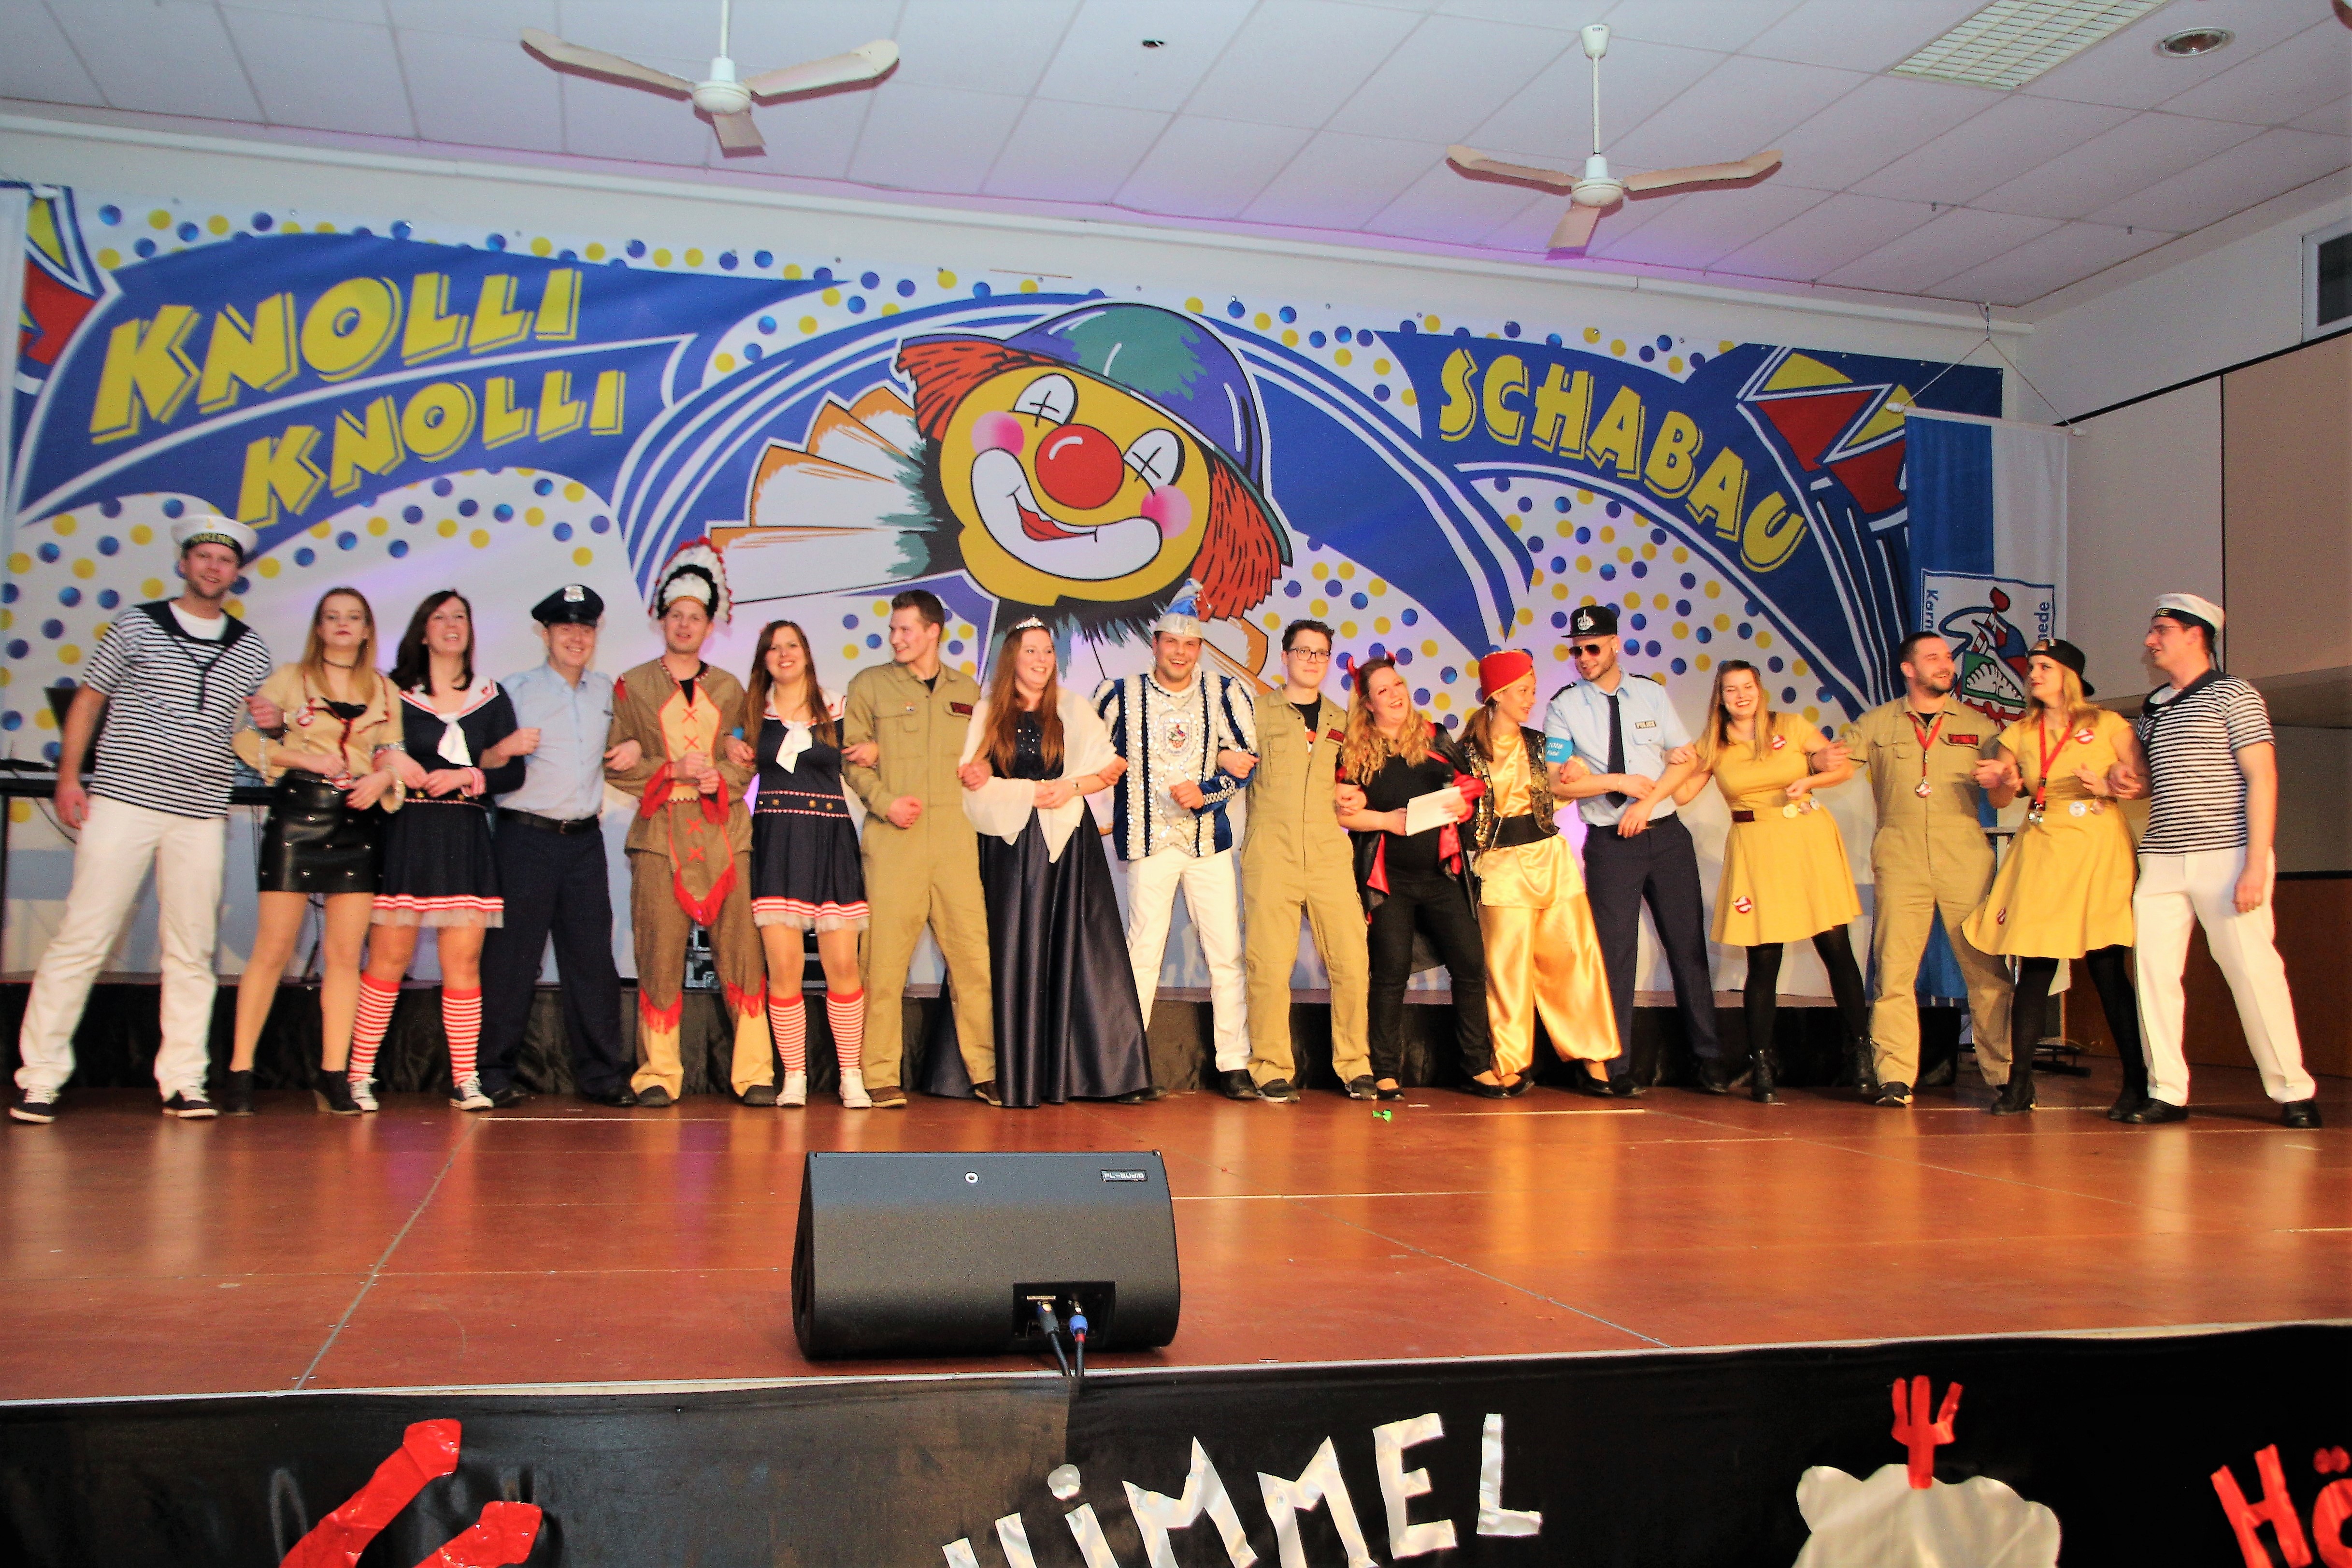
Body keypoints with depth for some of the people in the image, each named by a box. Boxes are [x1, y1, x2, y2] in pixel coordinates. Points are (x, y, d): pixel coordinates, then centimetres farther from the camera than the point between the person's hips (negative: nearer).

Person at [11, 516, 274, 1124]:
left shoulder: (251, 650, 14)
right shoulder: (136, 626, 7)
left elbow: (252, 726, 20)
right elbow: (88, 699, 8)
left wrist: (261, 723, -4)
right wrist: (69, 776, 0)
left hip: (201, 816, 3)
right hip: (122, 801, -2)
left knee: (192, 951, 3)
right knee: (83, 939, -4)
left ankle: (182, 1081, 9)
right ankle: (39, 1078, 4)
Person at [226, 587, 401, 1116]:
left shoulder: (385, 691, 14)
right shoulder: (289, 678, 7)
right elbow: (245, 739, 2)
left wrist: (383, 778, -8)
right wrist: (305, 759, -10)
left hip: (360, 822, 2)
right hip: (298, 816, -2)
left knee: (345, 954, 1)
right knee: (273, 948, -4)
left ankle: (334, 1075, 6)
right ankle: (240, 1070, 3)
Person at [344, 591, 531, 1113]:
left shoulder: (492, 698, 14)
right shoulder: (394, 693, 8)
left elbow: (513, 773, 7)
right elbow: (387, 761, -6)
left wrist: (466, 777, -10)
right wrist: (484, 762, -12)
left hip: (466, 839, 2)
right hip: (405, 836, -2)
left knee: (463, 960, -2)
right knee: (389, 957, -3)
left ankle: (465, 1080, 1)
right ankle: (359, 1075, 5)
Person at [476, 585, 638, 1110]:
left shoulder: (606, 691, 14)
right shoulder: (516, 691, 1)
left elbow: (618, 739, 29)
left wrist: (634, 746, 8)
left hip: (585, 838, 4)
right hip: (527, 836, -4)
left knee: (593, 955, 4)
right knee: (511, 957, -2)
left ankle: (600, 1074, 9)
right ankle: (493, 1072, 8)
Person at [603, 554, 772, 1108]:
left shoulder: (728, 688, 16)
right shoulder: (632, 685, 9)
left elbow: (747, 757, 15)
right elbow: (617, 765, 4)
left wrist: (722, 777, -6)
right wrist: (672, 769, -10)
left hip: (724, 830, 2)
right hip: (661, 833, -2)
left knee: (742, 950, -4)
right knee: (660, 955, -5)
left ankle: (753, 1072, 1)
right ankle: (658, 1075, 4)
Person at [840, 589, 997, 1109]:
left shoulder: (967, 691, 17)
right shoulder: (868, 685, 9)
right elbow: (852, 757, 3)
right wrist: (885, 801, -11)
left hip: (956, 837, 2)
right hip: (893, 838, -2)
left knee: (974, 953, 0)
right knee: (885, 956, -4)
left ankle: (985, 1071, 8)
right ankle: (881, 1076, 3)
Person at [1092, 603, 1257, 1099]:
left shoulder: (1224, 692, 6)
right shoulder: (1121, 694, 5)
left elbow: (1249, 760, 3)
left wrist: (1205, 791, -13)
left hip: (1210, 838, 2)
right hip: (1149, 839, -1)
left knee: (1227, 953, -1)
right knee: (1143, 951, -5)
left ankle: (1234, 1065, 5)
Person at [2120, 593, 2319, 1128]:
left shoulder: (2233, 696, -1)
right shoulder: (2152, 708, 18)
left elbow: (2262, 778, -9)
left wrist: (2256, 864, -17)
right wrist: (2127, 782, 4)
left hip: (2226, 858, -6)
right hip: (2162, 861, 6)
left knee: (2252, 970, -5)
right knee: (2152, 969, -2)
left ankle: (2293, 1091, 7)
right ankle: (2167, 1093, 2)